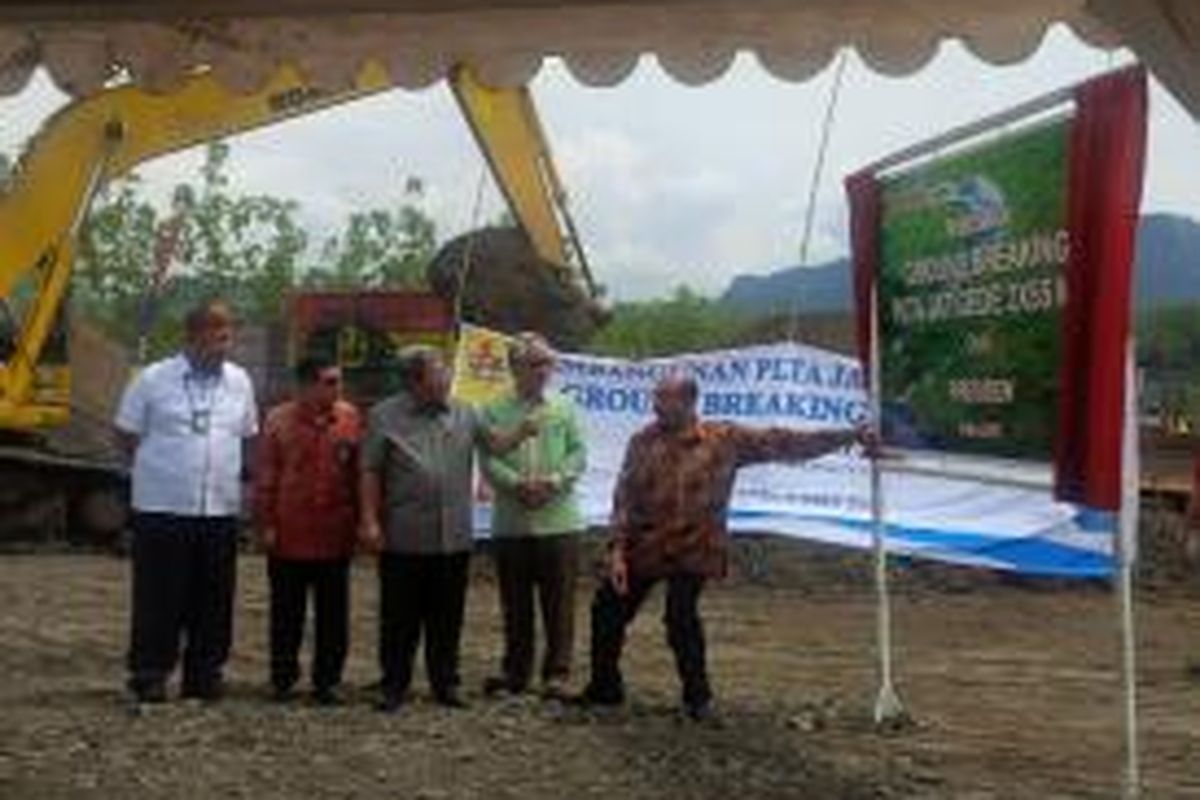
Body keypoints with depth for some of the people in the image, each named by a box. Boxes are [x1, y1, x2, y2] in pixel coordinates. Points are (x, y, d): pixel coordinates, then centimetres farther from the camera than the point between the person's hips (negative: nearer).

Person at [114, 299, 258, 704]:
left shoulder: (239, 381, 7)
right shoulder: (154, 379, -4)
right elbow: (128, 433, 5)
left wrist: (229, 472, 12)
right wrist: (159, 468, 4)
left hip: (221, 507, 4)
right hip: (162, 507, -3)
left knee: (213, 598, 8)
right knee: (159, 597, 1)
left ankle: (205, 673, 18)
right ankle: (149, 674, 11)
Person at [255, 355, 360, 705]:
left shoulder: (349, 418, 2)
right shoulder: (279, 420, -2)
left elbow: (359, 473, 6)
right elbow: (265, 476, 0)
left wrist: (359, 521, 3)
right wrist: (266, 524, -3)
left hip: (335, 537, 2)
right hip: (289, 537, -1)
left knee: (333, 614, 7)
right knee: (287, 612, 9)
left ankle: (327, 680, 17)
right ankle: (282, 679, 20)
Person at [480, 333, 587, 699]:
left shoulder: (564, 408, 7)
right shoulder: (495, 411, 4)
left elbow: (579, 453, 4)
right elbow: (488, 460, -2)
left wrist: (554, 481, -12)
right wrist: (518, 484, -17)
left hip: (558, 520, 0)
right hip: (511, 521, 0)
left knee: (559, 602, 2)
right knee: (515, 603, 9)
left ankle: (557, 672, 11)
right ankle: (515, 670, 20)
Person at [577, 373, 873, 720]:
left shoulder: (725, 440, -4)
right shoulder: (644, 441, 1)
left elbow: (780, 443, -3)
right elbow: (624, 497, 1)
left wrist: (847, 437, -6)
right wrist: (617, 549, -7)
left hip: (692, 550, -3)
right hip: (643, 546, 3)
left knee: (681, 616, -17)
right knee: (608, 609, 6)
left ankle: (697, 696, 6)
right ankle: (604, 688, 29)